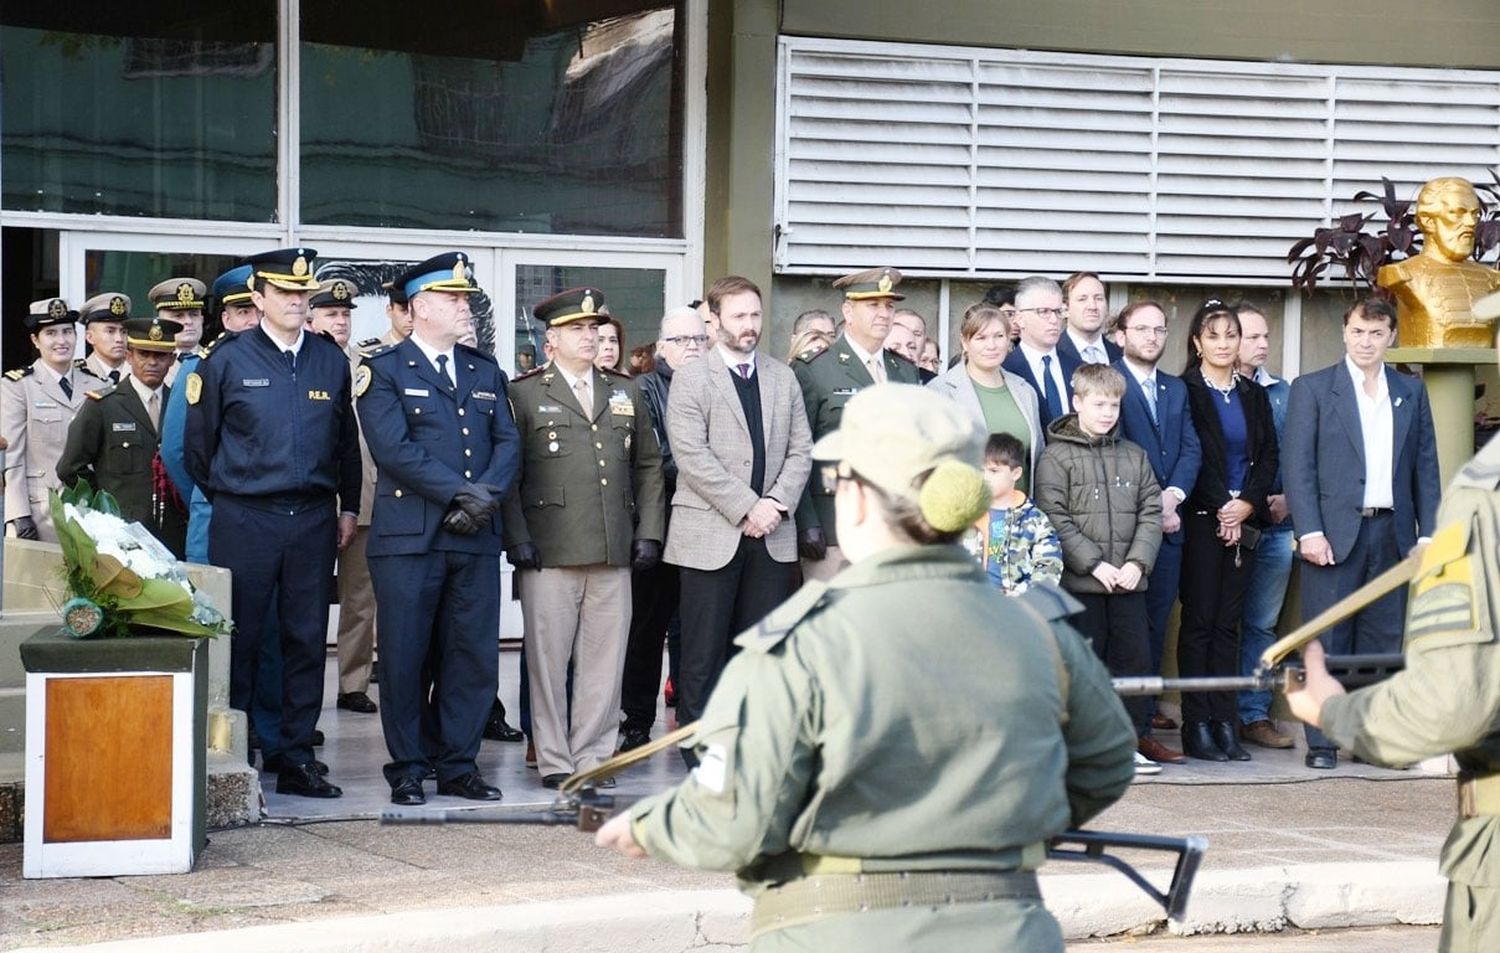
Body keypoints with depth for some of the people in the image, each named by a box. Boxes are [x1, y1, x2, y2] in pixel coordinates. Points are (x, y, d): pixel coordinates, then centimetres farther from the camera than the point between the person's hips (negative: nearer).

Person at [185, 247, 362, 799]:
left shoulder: (331, 360, 9)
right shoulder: (227, 360, -1)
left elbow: (346, 440, 16)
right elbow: (198, 444, 5)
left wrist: (348, 507, 14)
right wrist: (224, 499, 9)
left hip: (313, 520, 3)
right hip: (245, 521, -3)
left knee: (307, 639, 5)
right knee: (239, 639, 0)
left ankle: (296, 758, 11)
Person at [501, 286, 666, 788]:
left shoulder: (626, 393, 17)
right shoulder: (524, 394, 3)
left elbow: (648, 467, 18)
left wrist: (648, 532, 8)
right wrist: (517, 540, -8)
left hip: (614, 554, 4)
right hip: (549, 553, -4)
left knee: (605, 658, 4)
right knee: (548, 658, 0)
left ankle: (593, 757, 12)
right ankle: (554, 761, 8)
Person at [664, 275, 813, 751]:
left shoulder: (782, 377, 14)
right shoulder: (691, 379, -2)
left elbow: (800, 449, 11)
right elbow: (693, 456, -11)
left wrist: (777, 502, -6)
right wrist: (747, 507, -14)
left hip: (772, 534, 4)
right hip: (711, 534, -4)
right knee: (704, 652, -1)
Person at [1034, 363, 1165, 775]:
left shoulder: (1133, 455, 12)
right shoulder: (1056, 456, -3)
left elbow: (1151, 513, 8)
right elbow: (1056, 519, -10)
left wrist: (1137, 562, -6)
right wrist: (1096, 564, -15)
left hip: (1129, 582, 4)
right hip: (1079, 581, -4)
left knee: (1135, 657, 7)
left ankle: (1136, 736, 15)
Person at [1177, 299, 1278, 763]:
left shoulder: (1253, 394, 14)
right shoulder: (1184, 391, -2)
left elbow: (1269, 455, 9)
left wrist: (1248, 504, -6)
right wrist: (1221, 508, -13)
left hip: (1243, 519, 5)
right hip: (1202, 519, -5)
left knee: (1228, 623, 5)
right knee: (1199, 622, -4)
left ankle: (1225, 724, 6)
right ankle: (1197, 728, -3)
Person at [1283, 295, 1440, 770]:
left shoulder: (1412, 392, 13)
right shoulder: (1312, 389, 3)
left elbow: (1426, 467, 12)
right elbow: (1298, 467, -2)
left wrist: (1427, 533, 4)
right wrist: (1310, 531, -11)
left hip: (1392, 533, 3)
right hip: (1334, 533, -3)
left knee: (1385, 638, 5)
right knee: (1328, 640, -2)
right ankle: (1322, 741, 2)